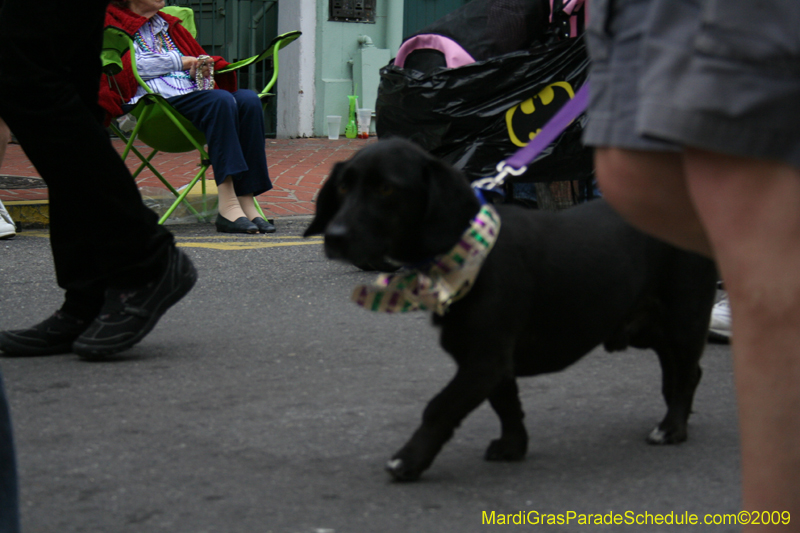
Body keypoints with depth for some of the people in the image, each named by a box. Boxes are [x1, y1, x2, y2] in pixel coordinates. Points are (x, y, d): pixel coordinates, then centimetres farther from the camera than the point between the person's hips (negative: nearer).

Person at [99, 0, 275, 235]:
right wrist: (177, 61, -1)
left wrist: (202, 65, 7)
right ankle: (228, 205, -41)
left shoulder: (168, 24, 32)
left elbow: (196, 58, 32)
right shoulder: (114, 22, 10)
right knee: (221, 100, -33)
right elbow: (130, 67, -6)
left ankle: (246, 201, -29)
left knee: (248, 99, -22)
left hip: (191, 92, 7)